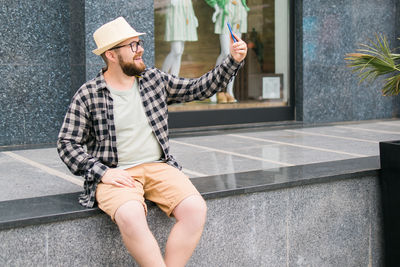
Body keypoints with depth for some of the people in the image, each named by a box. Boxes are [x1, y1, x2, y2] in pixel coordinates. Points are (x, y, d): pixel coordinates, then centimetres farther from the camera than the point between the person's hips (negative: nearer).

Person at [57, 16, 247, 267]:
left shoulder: (155, 79, 11)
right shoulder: (87, 95, 0)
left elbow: (199, 88, 17)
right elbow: (67, 143, 0)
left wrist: (233, 61, 7)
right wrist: (102, 172, -13)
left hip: (158, 168, 4)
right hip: (115, 175, -3)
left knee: (195, 208, -24)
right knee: (131, 216, -35)